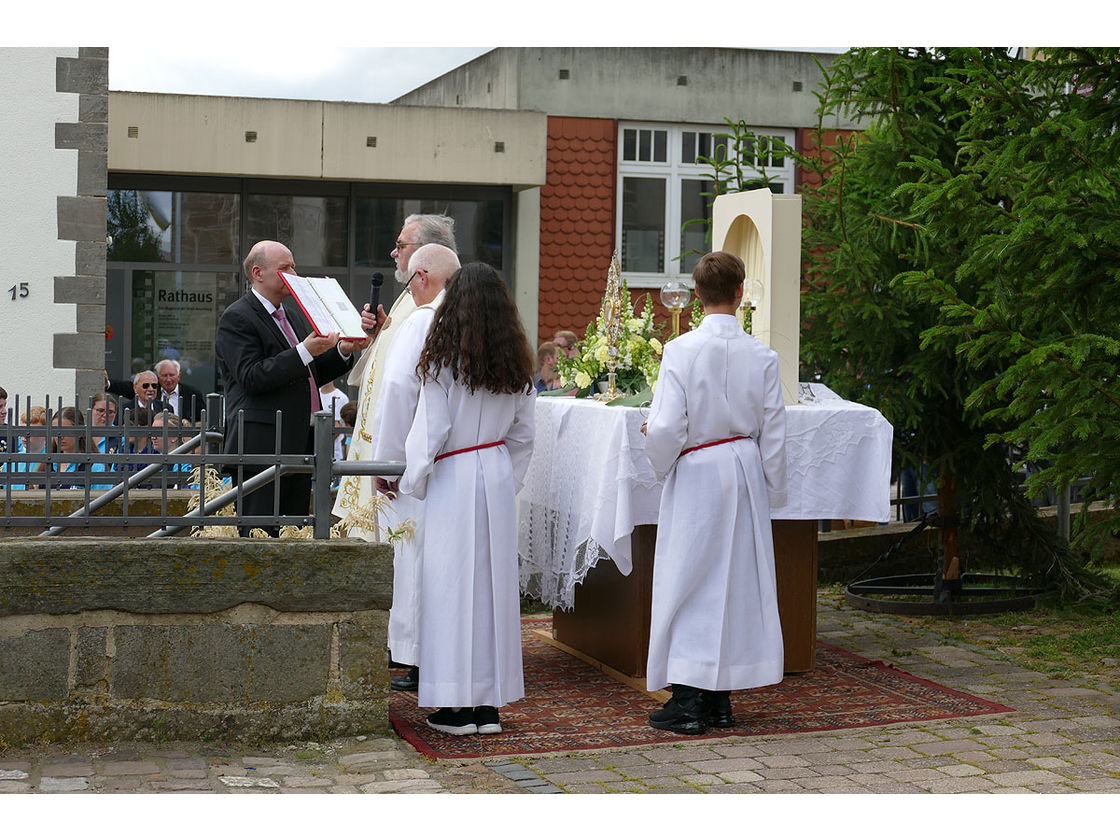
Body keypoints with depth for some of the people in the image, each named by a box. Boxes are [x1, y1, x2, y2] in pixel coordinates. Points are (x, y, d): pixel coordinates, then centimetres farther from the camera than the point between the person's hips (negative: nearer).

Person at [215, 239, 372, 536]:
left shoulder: (294, 315, 21)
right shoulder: (236, 318, -6)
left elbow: (313, 375, 24)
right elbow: (250, 377, -18)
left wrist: (344, 350, 7)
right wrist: (304, 352, -22)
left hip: (300, 445, 9)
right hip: (262, 447, -8)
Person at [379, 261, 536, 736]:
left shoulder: (443, 359, -10)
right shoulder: (516, 363, 5)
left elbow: (429, 431, -9)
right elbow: (523, 435, 9)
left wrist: (409, 483, 2)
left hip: (452, 480, -5)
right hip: (499, 479, 5)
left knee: (453, 581, 0)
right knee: (495, 581, 9)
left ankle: (456, 706, 3)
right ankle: (490, 703, 14)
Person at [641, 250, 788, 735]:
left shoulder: (681, 351, -14)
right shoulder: (762, 356, -4)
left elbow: (666, 428, -15)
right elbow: (773, 432, 1)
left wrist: (660, 463, 7)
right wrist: (773, 491, 13)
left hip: (695, 478, -3)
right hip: (745, 476, 3)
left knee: (688, 583, 3)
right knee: (736, 580, 11)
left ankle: (687, 701, 1)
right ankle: (720, 699, 19)